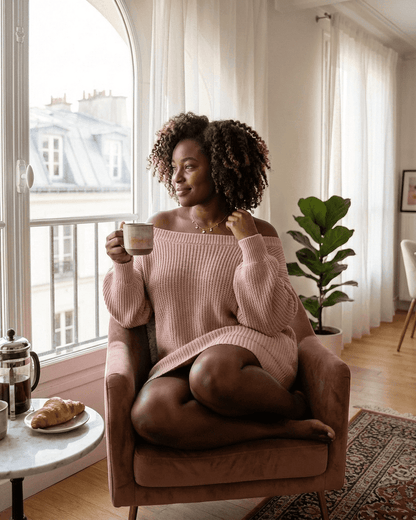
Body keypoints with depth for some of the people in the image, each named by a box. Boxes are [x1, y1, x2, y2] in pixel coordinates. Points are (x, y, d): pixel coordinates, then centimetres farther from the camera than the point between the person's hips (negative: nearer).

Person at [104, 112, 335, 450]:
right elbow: (132, 314, 7)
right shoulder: (159, 227, 7)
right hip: (179, 364, 3)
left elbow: (273, 319, -10)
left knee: (210, 375, -39)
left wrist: (250, 244, -14)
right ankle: (284, 428, -16)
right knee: (149, 415, -30)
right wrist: (122, 264, -12)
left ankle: (294, 404, -6)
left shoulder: (259, 234, -1)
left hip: (249, 347, -3)